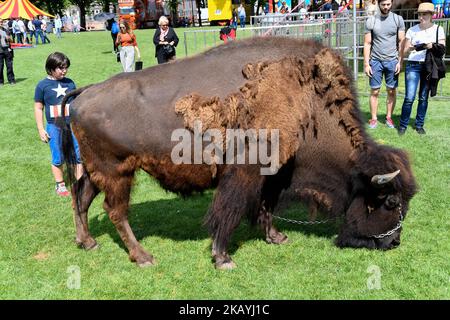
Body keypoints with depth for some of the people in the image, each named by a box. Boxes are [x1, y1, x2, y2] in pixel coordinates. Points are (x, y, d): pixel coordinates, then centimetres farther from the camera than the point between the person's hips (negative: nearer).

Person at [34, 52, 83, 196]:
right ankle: (60, 185, 24)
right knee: (58, 159, 8)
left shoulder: (70, 83, 4)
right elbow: (38, 108, -1)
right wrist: (41, 129, -3)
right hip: (54, 127, -2)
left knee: (79, 155, 3)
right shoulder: (43, 85, -5)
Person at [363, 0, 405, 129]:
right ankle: (373, 119, 10)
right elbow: (367, 44, 2)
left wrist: (400, 62, -4)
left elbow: (401, 42, 3)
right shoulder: (371, 21, 1)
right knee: (374, 91, 2)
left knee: (392, 91, 5)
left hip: (392, 60, 1)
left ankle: (389, 117, 16)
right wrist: (366, 64, -3)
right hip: (375, 60, 0)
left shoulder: (398, 19, 2)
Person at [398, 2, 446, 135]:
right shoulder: (412, 30, 5)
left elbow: (442, 49, 2)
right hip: (413, 66, -1)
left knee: (423, 98, 7)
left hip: (429, 67, 1)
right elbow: (405, 51, 7)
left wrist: (432, 46, -17)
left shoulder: (438, 29, 6)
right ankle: (403, 125, 1)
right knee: (409, 97, -10)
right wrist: (412, 48, -15)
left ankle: (419, 125, 17)